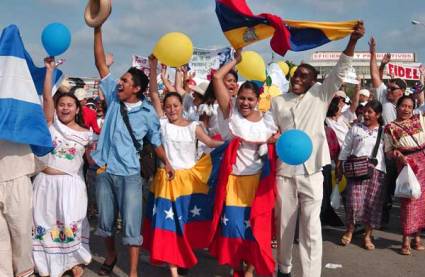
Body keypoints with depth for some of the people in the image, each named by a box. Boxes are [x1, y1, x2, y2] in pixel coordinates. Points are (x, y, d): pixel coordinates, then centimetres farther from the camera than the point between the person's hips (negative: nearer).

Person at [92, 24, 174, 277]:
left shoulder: (147, 113, -3)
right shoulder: (114, 98, 3)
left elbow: (156, 140, 6)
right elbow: (101, 64, 1)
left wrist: (166, 162, -10)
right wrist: (98, 30, -5)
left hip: (130, 174, -3)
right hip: (105, 171, 3)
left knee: (131, 224, -2)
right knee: (105, 220, 16)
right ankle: (111, 254, 40)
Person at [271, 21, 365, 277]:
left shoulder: (320, 95, 4)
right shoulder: (277, 101, 11)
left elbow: (340, 71, -6)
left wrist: (353, 40, -17)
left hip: (311, 171, -2)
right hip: (284, 171, 2)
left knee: (311, 227, -2)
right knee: (284, 224, 13)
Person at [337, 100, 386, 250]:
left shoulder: (384, 131, 8)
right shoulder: (356, 128, 10)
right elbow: (346, 149, 11)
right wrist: (339, 167, 8)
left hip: (376, 170, 0)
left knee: (372, 203, 1)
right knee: (354, 200, -9)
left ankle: (367, 235, 13)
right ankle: (349, 230, 12)